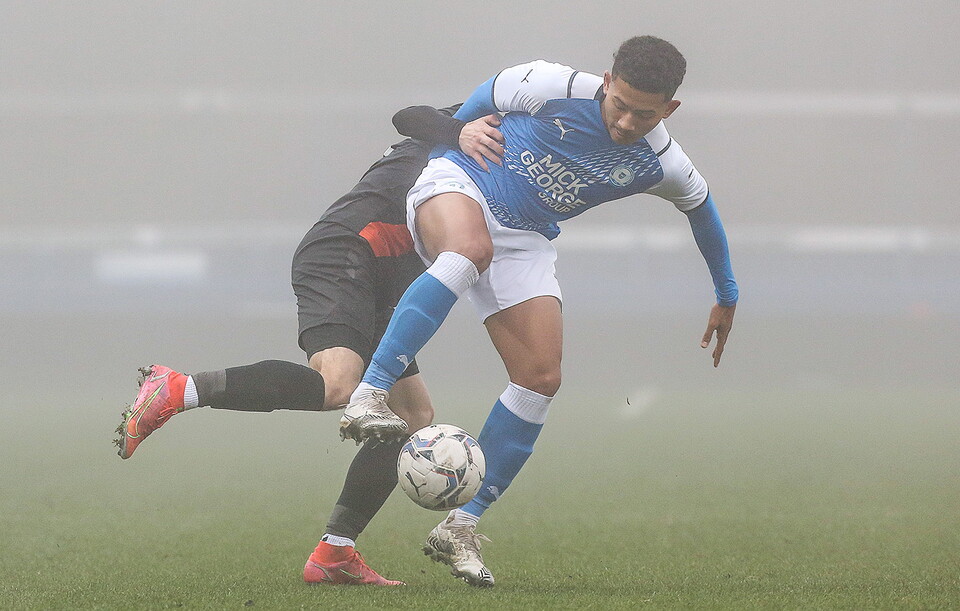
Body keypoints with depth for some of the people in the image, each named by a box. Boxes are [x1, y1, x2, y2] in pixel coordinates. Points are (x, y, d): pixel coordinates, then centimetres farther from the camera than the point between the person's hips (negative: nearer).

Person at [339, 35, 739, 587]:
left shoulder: (663, 165, -6)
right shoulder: (557, 88, -19)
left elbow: (702, 207, 16)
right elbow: (487, 96, 1)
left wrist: (728, 297, 27)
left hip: (526, 243, 5)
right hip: (457, 188, -5)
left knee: (541, 378, -10)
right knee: (472, 249, -42)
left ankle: (462, 527, -2)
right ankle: (369, 395, -48)